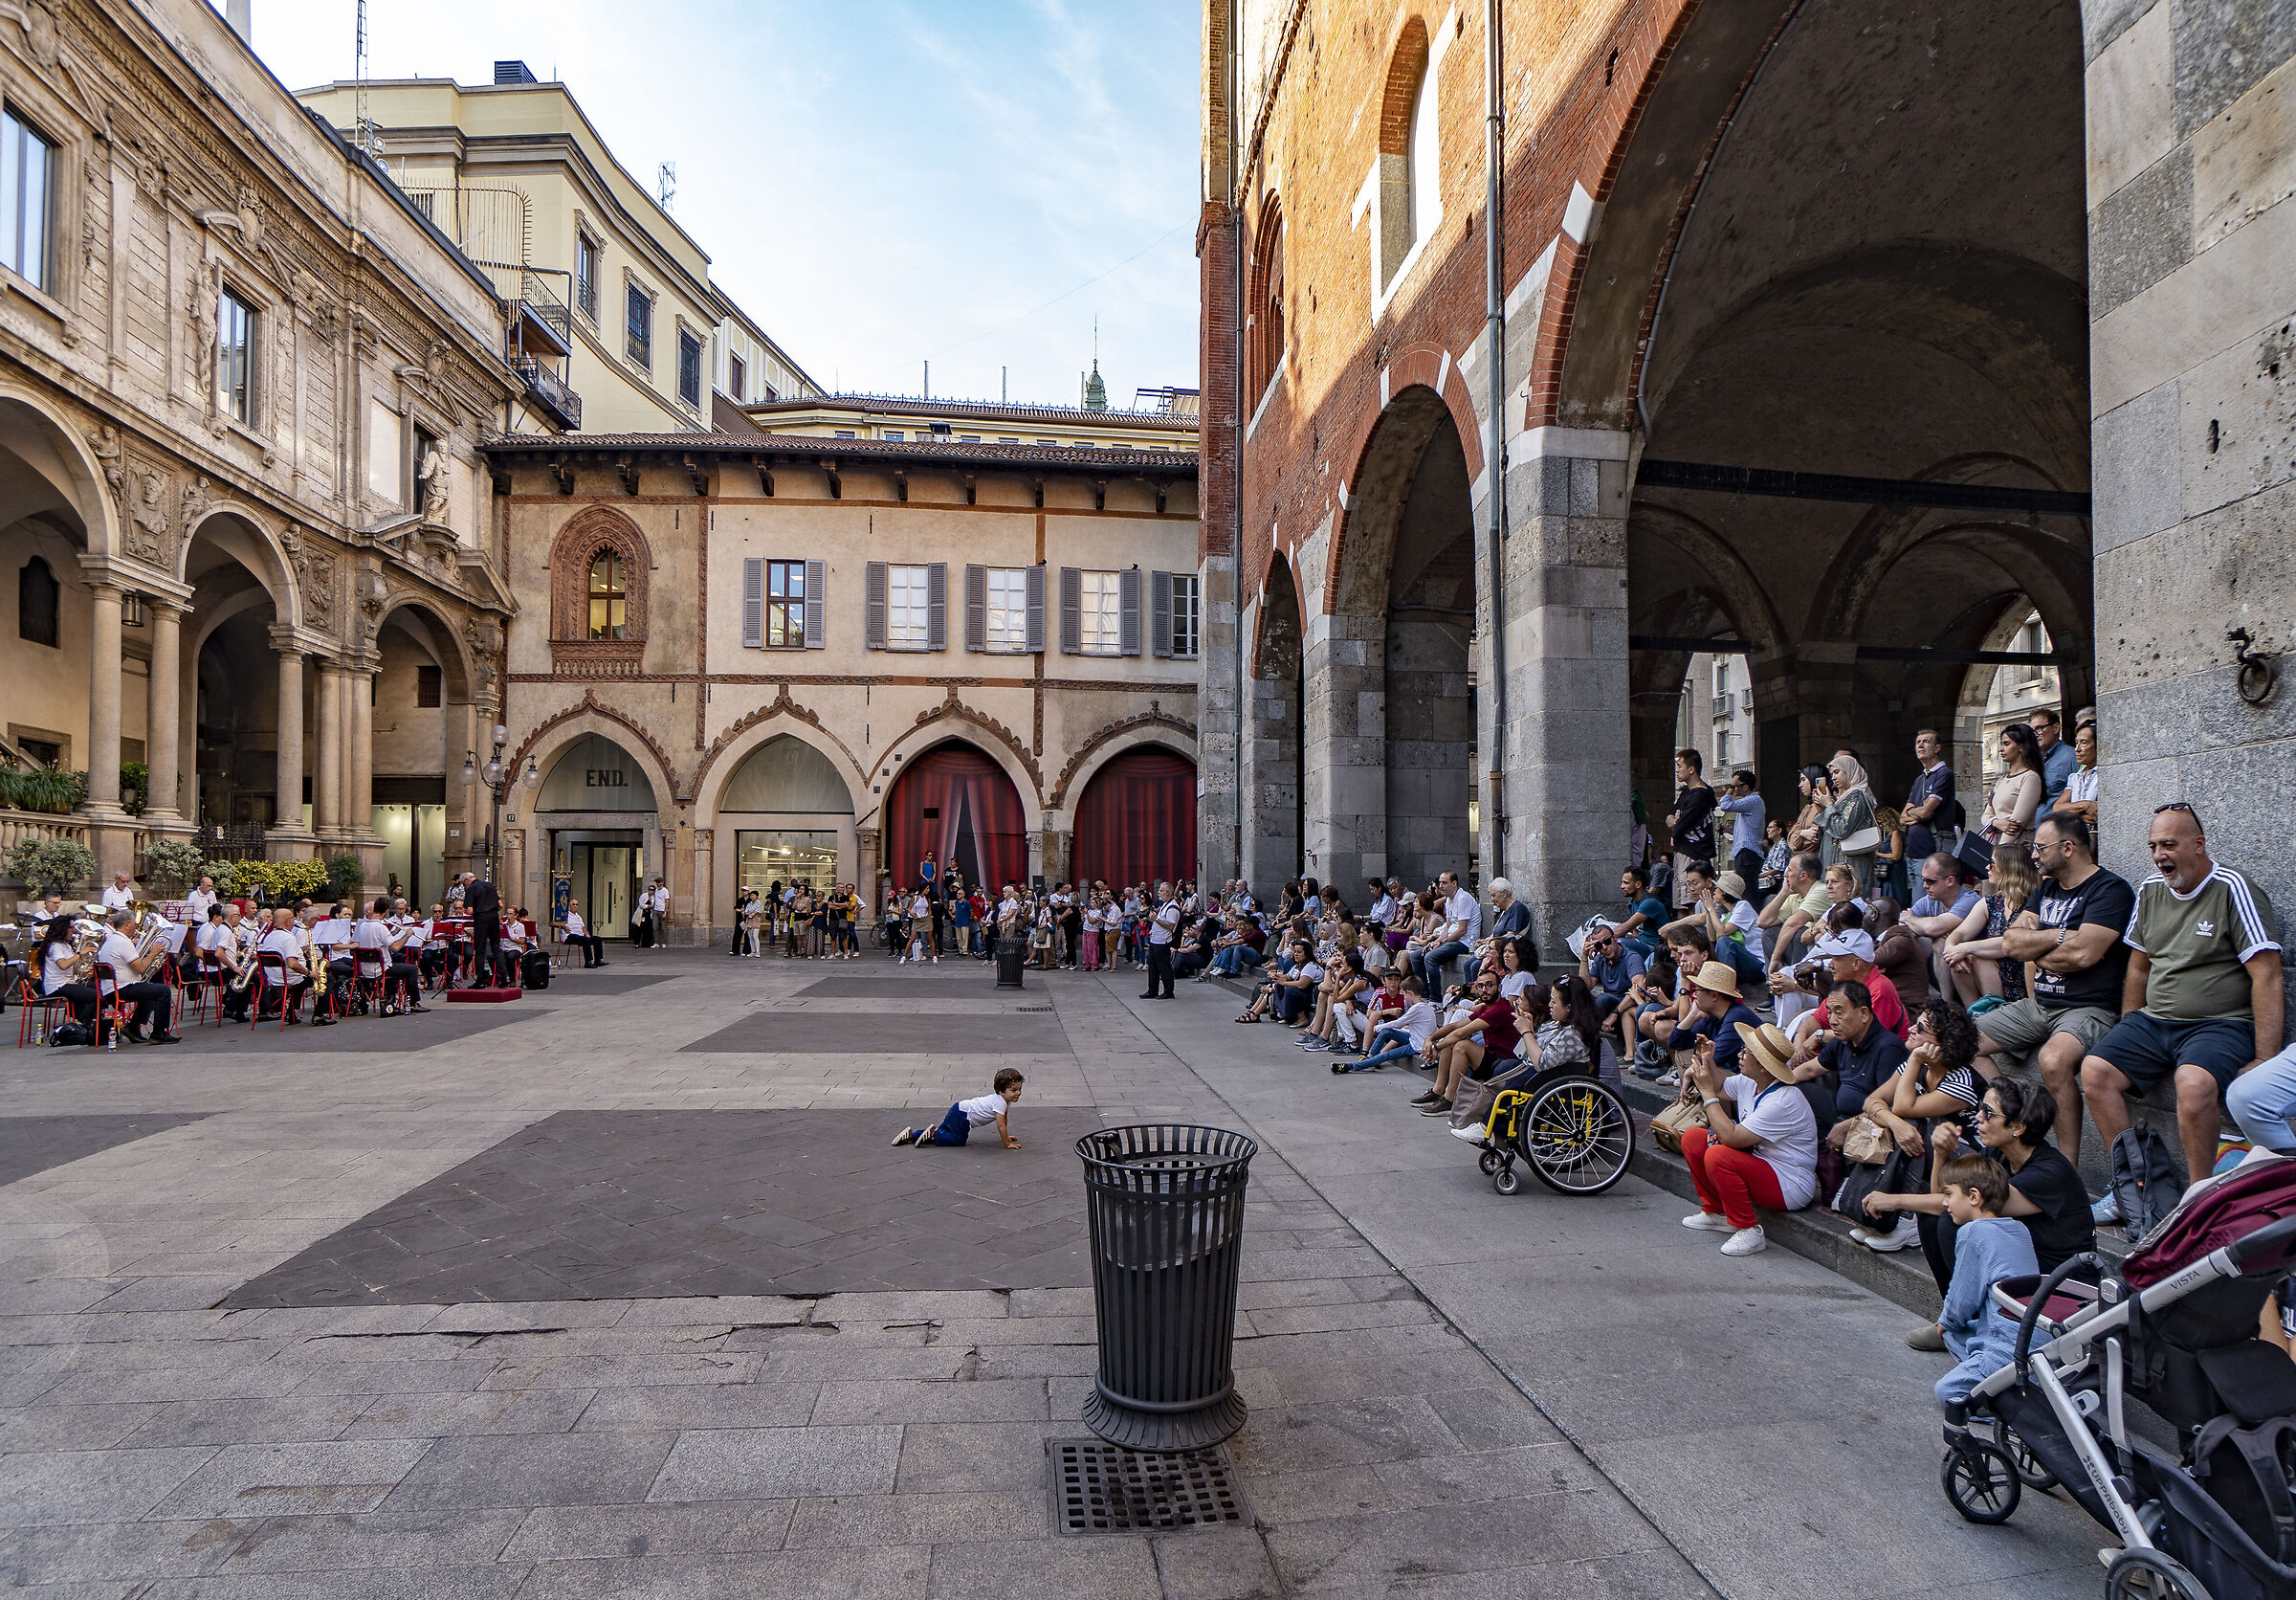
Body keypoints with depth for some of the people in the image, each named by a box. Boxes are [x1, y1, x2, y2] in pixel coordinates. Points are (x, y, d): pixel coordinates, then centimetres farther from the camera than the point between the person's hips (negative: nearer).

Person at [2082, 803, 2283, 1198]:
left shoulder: (2232, 889, -9)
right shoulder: (2150, 889, 11)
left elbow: (2266, 977, -13)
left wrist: (2265, 1060, -18)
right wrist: (2126, 1037, 16)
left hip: (2221, 1025, -6)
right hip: (2154, 1020, 7)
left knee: (2193, 1082, -34)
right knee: (2094, 1070, -15)